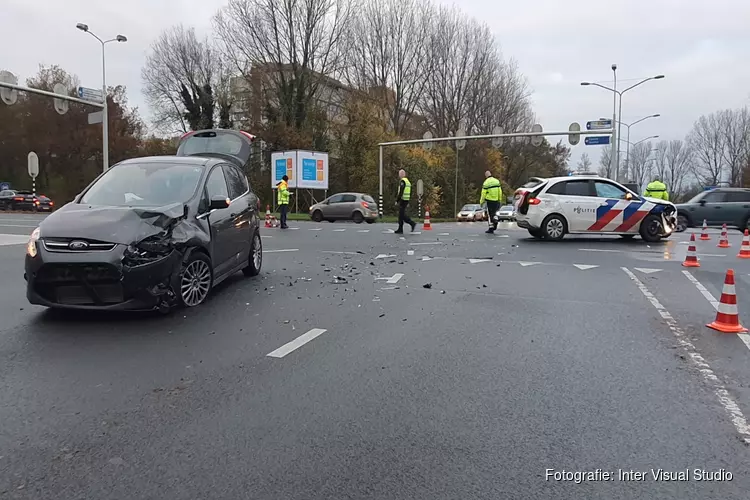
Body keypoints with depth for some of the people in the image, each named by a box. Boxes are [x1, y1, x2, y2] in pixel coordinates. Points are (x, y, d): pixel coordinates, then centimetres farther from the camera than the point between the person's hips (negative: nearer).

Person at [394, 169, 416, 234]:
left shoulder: (402, 181, -13)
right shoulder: (408, 181, 17)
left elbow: (400, 192, -20)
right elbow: (410, 193, 20)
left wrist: (397, 201, -17)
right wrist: (408, 202, 23)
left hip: (402, 200, -9)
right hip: (406, 201, 9)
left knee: (402, 215, -6)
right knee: (401, 215, 9)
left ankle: (412, 223, -10)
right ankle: (400, 230, 9)